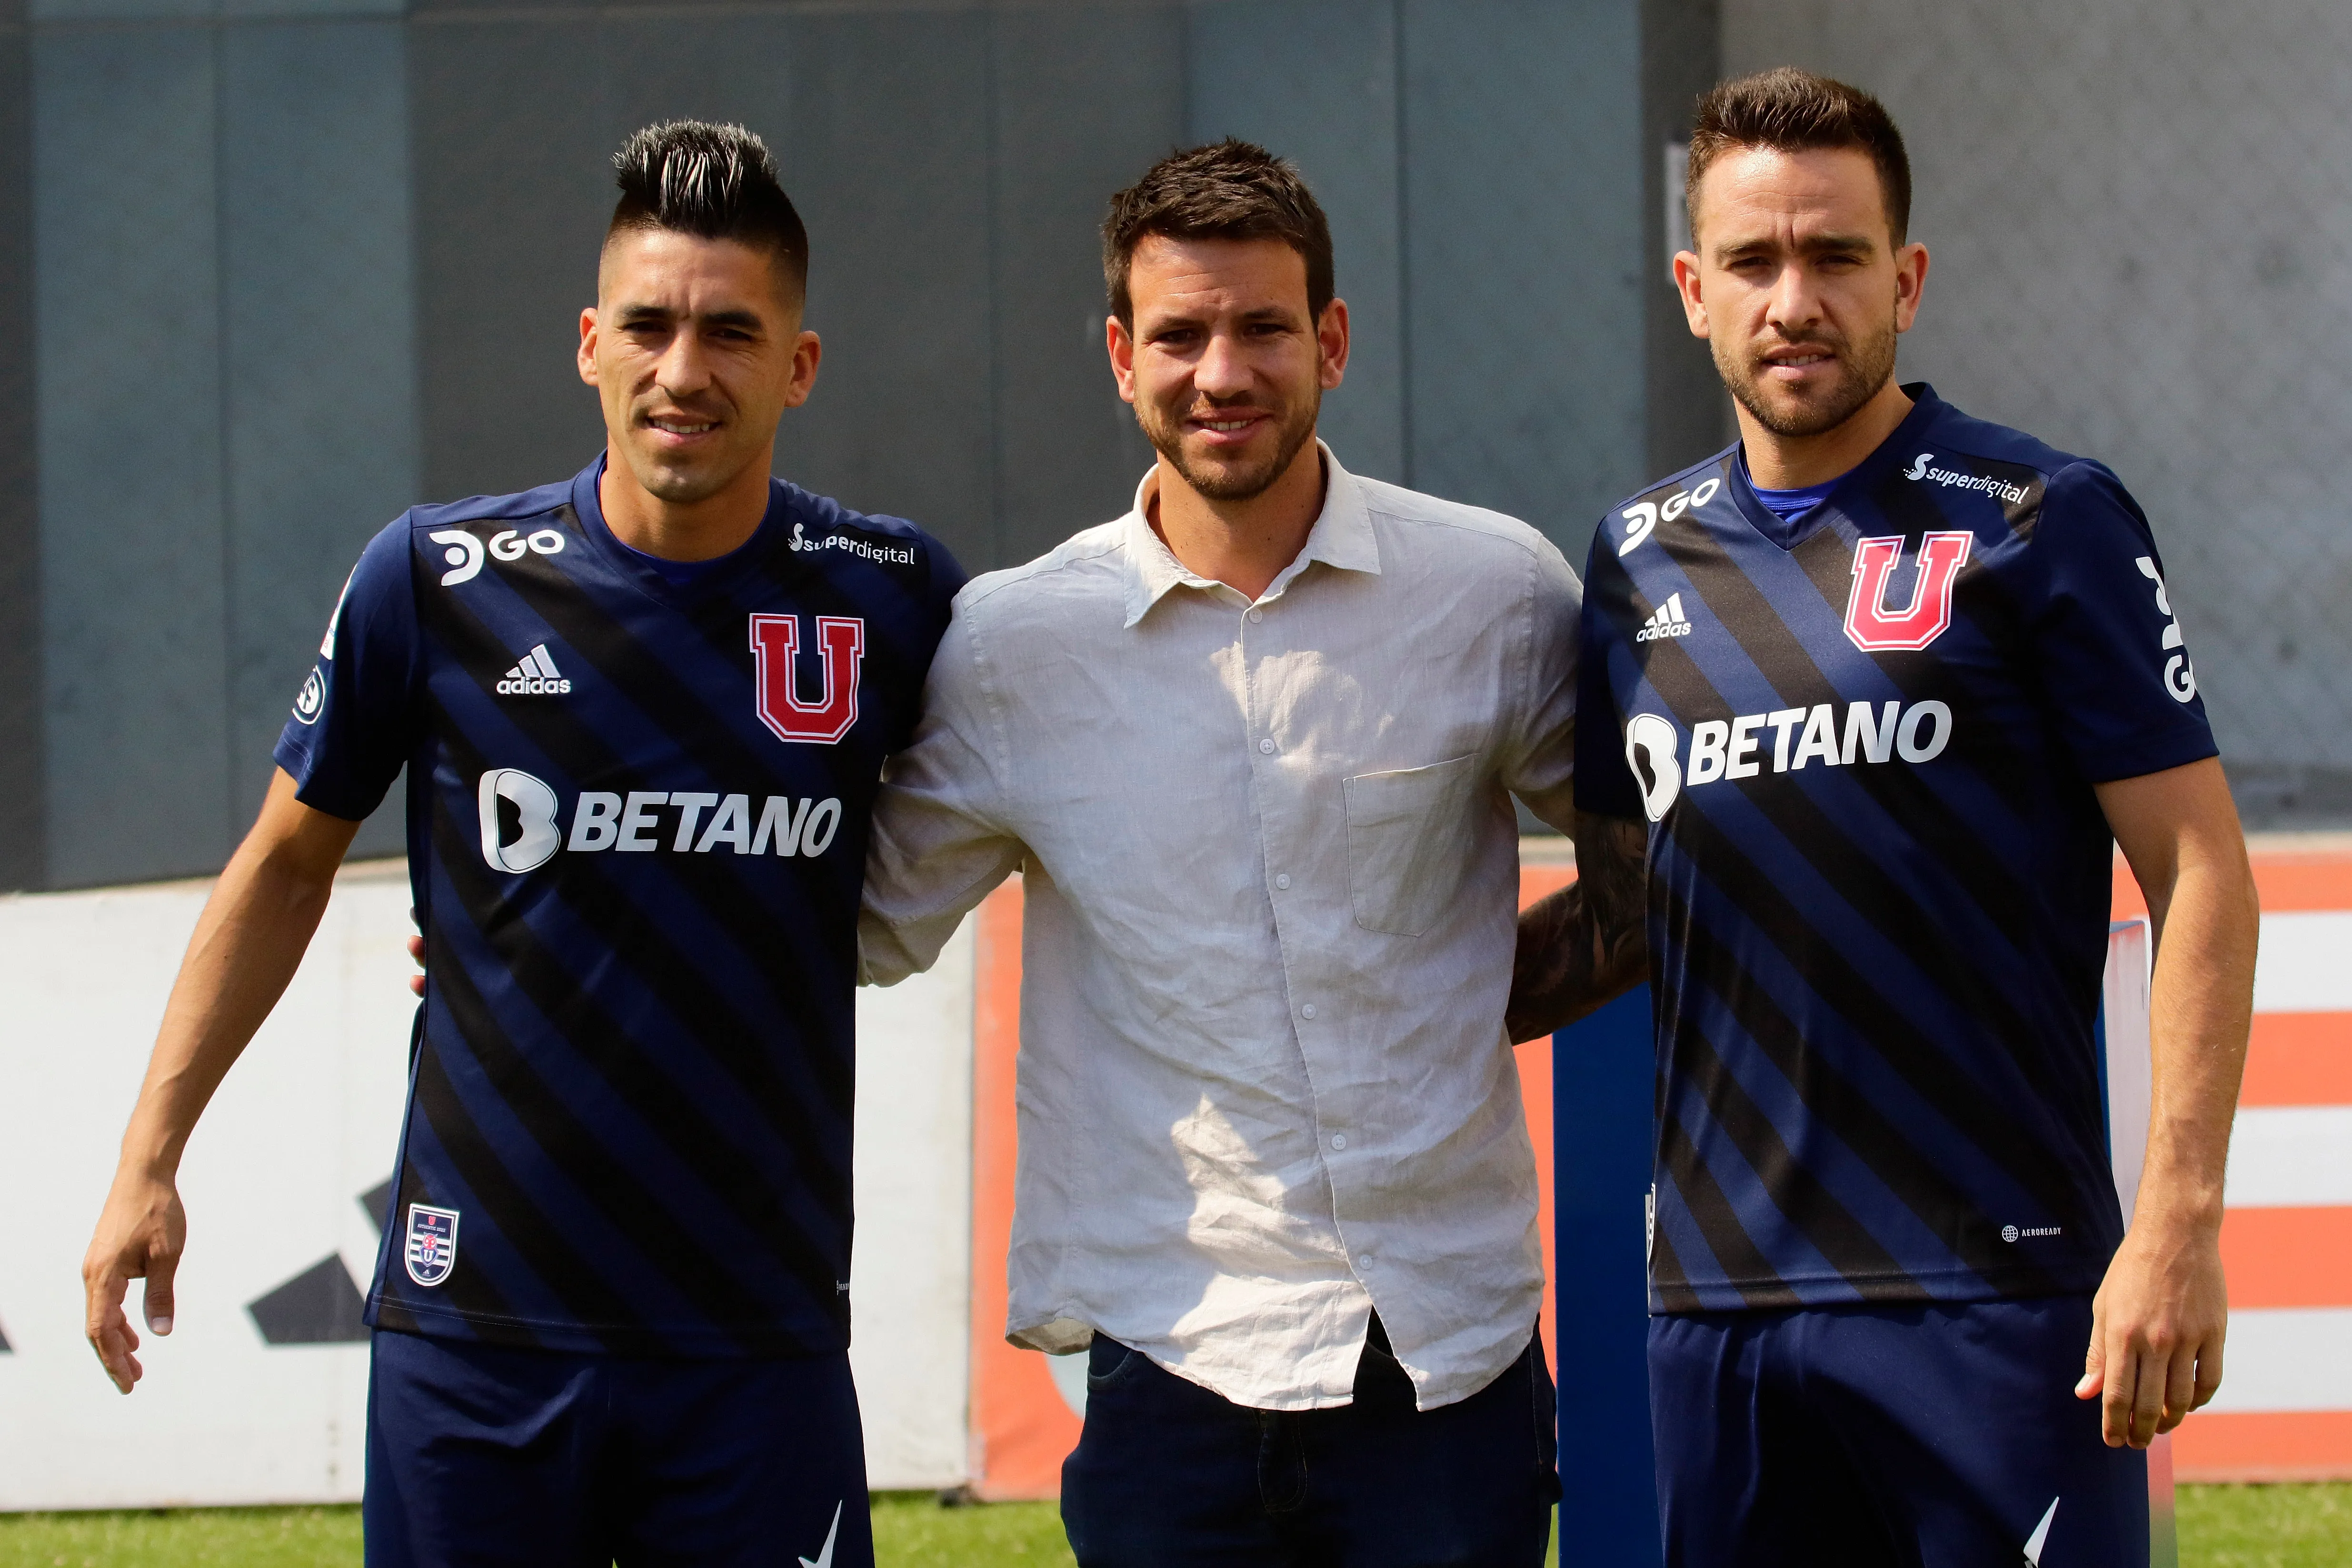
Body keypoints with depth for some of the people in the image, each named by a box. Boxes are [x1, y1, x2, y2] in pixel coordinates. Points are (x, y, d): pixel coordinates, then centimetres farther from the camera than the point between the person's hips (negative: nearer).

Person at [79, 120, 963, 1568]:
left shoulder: (892, 602, 0)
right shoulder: (437, 581, -2)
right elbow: (289, 860, 11)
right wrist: (150, 1159, 8)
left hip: (761, 1339, 0)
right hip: (476, 1326, 0)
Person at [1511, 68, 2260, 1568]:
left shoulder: (2041, 522, -2)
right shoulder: (1643, 558, 13)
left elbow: (2202, 877, -5)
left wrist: (2178, 1222, -14)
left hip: (1994, 1288, -5)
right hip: (1718, 1300, 5)